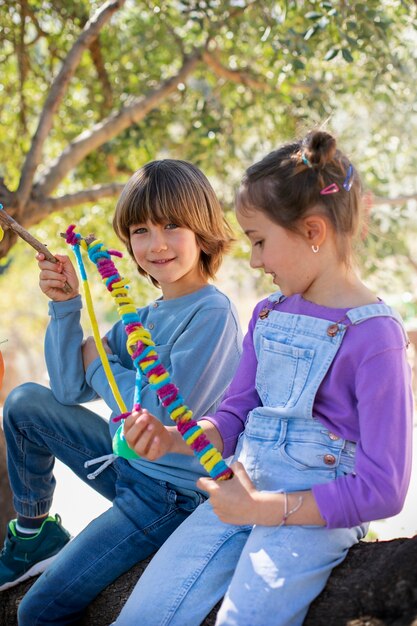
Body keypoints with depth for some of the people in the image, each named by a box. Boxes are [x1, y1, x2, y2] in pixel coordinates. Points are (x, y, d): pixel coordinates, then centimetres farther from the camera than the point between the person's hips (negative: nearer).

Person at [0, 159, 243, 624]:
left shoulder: (212, 315, -20)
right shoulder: (145, 318, 5)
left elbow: (164, 419, -25)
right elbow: (69, 390, 3)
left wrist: (99, 365, -10)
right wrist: (66, 306, -8)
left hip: (173, 493, -8)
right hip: (131, 464, 8)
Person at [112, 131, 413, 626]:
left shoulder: (373, 334, -13)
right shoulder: (267, 314, 10)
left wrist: (265, 508, -18)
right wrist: (173, 438, -4)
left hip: (316, 510, -6)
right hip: (243, 487, 6)